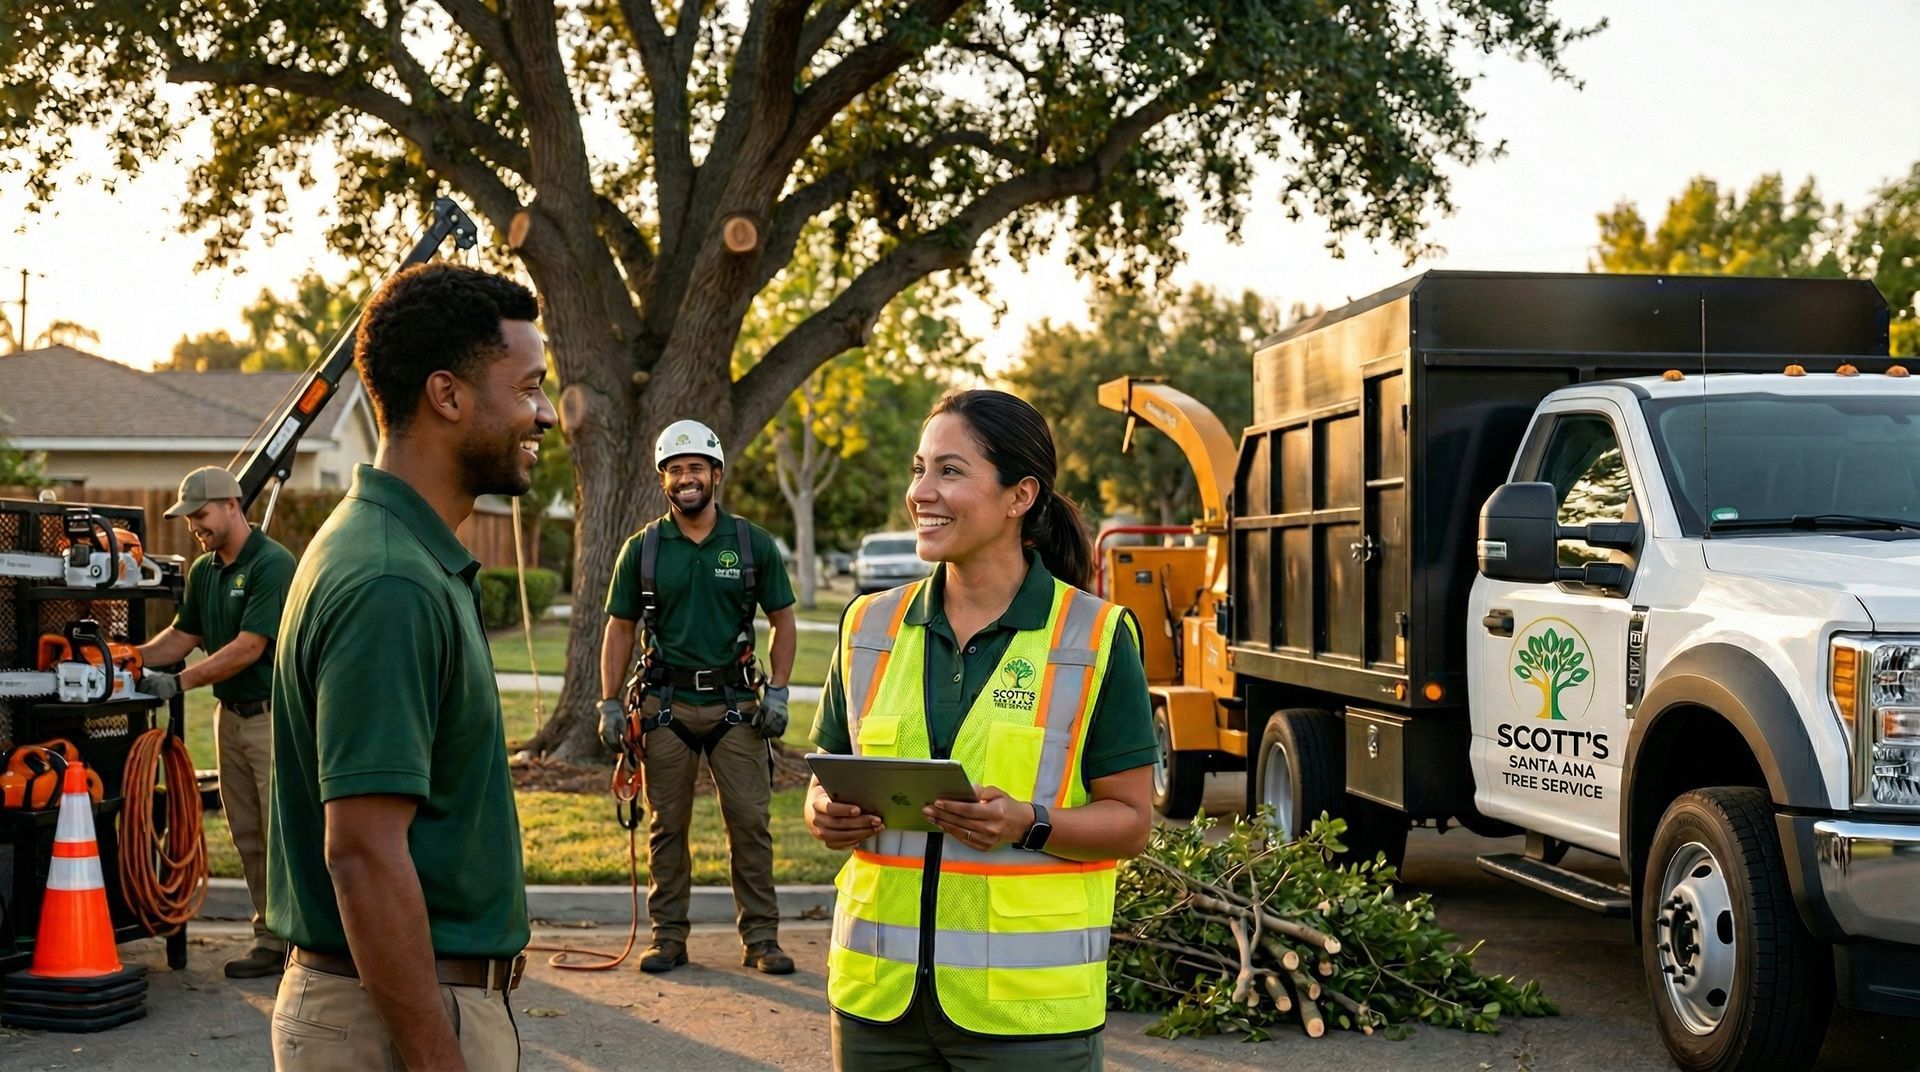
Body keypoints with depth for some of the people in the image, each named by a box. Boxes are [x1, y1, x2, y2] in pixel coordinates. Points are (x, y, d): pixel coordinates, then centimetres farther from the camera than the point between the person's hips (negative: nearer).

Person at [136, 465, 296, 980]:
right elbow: (183, 635, 13)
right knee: (248, 837, 10)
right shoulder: (203, 570, 11)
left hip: (275, 715, -8)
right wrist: (133, 657, -4)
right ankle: (271, 940, 17)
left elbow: (248, 647, -20)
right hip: (231, 715, 9)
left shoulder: (272, 564, -16)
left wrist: (179, 682, -20)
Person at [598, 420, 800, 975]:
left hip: (736, 703, 0)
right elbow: (620, 628, 8)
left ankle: (761, 937, 7)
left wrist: (777, 691, -1)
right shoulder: (642, 548, 5)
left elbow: (782, 620, 9)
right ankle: (668, 936, 14)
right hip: (665, 705, 1)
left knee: (750, 821, -1)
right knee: (667, 825, 5)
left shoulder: (753, 544, 4)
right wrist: (609, 704, 2)